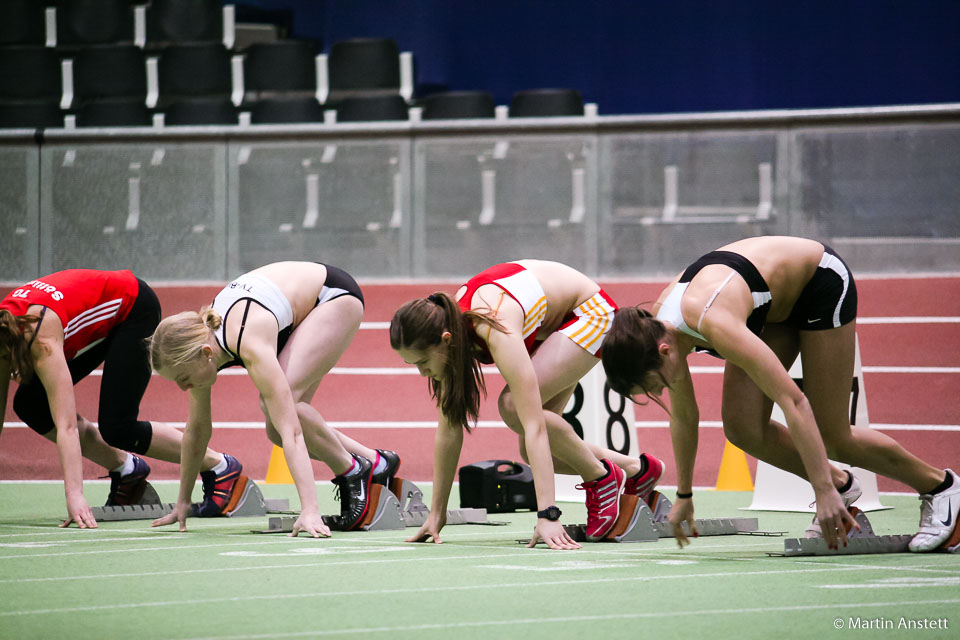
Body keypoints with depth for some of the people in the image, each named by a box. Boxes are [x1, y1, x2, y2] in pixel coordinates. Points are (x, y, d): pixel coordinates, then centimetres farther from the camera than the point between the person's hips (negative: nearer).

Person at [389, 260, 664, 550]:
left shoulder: (497, 332, -40)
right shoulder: (448, 325, -19)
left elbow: (534, 426, -43)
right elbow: (449, 428, -10)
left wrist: (547, 515, -47)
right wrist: (437, 513, -8)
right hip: (547, 327, 8)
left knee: (514, 407, -28)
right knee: (532, 452, -2)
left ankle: (601, 477, -7)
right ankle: (636, 469, 21)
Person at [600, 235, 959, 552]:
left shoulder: (714, 323, -40)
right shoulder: (657, 329, -16)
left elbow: (794, 402, -41)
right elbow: (683, 416, 1)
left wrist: (823, 491, -41)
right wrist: (684, 496, 8)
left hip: (823, 284, -7)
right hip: (776, 304, 7)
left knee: (830, 437, -4)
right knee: (742, 427, -7)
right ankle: (841, 486, 14)